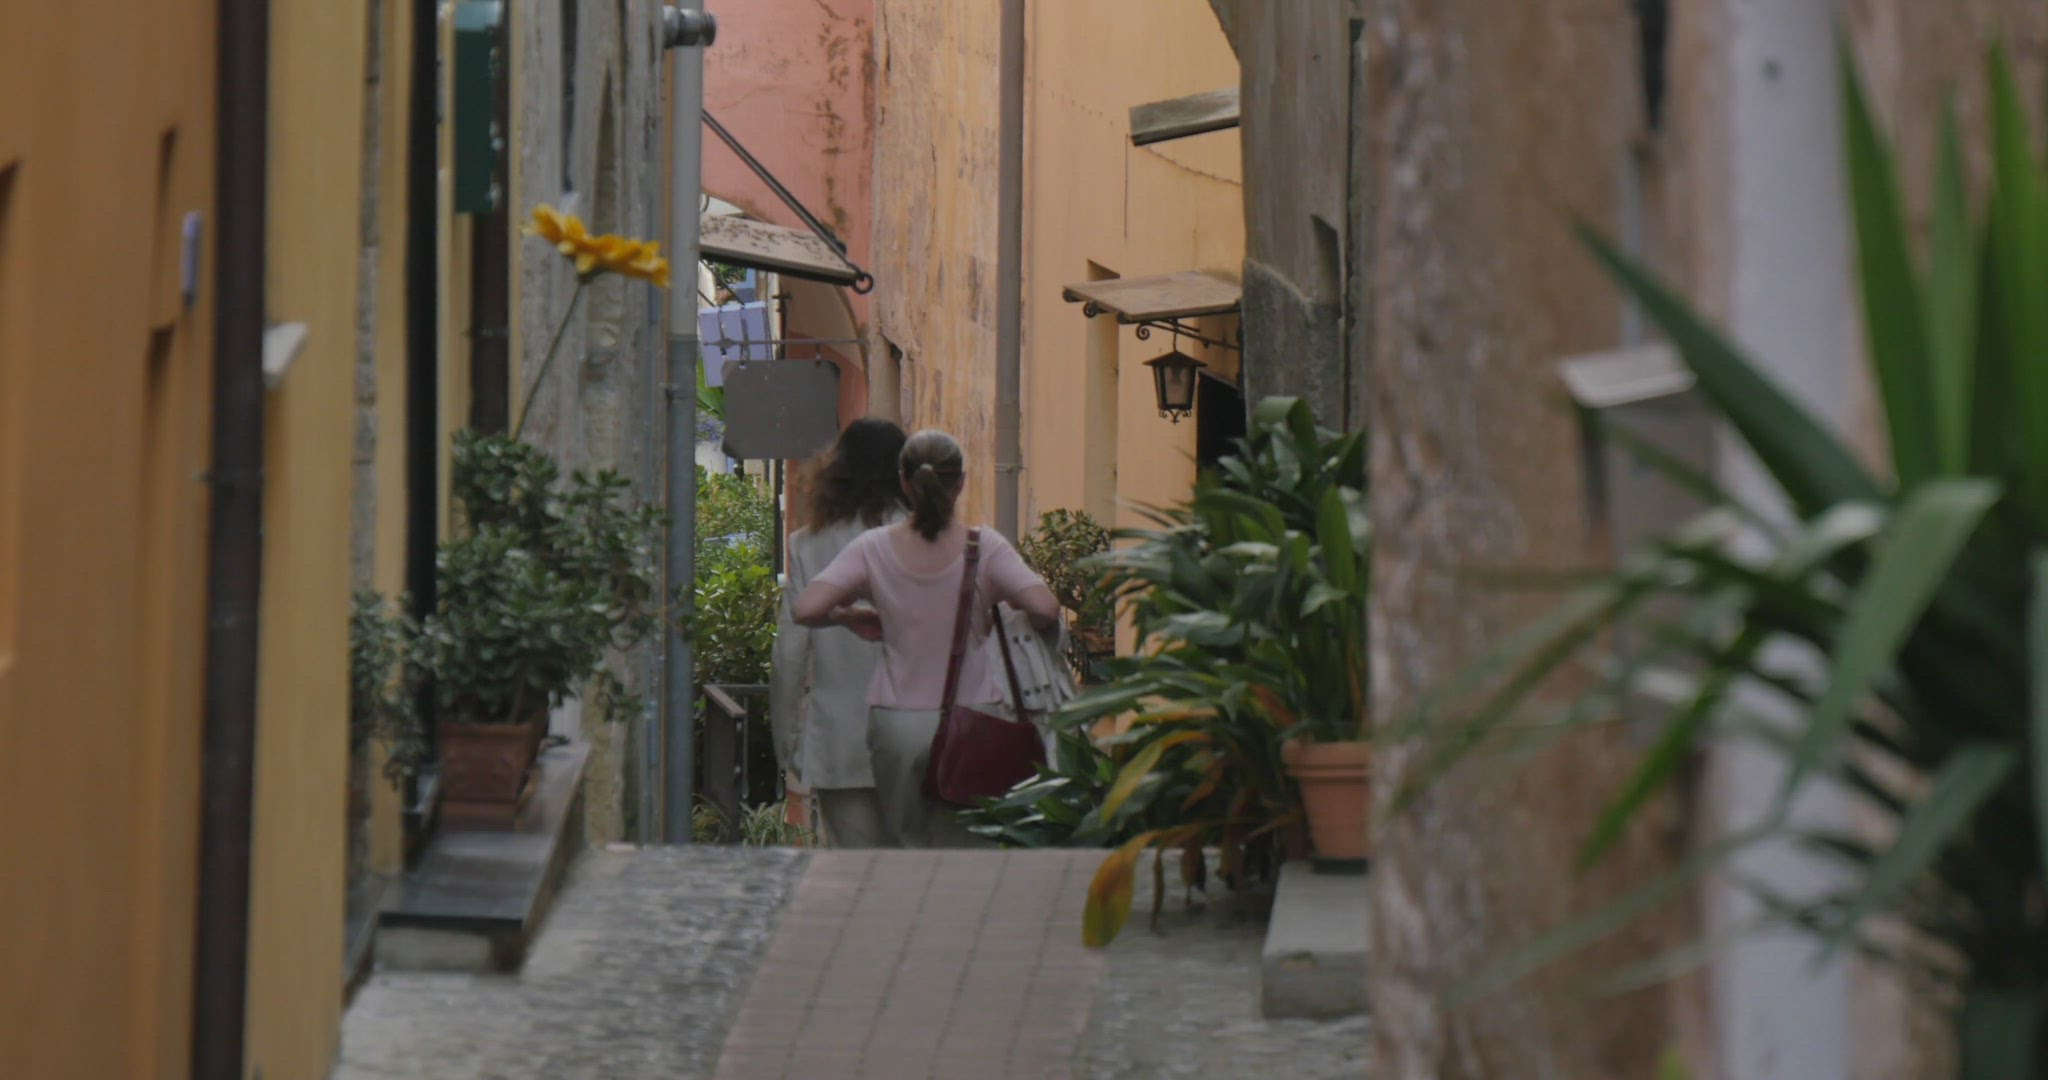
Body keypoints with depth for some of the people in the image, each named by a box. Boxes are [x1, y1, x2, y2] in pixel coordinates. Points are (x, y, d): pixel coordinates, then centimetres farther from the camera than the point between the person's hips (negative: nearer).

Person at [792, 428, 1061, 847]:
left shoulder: (874, 549, -3)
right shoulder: (984, 547, -7)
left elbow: (806, 609, -12)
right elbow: (1045, 609, -17)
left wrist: (851, 617, 8)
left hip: (897, 722, 1)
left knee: (905, 847, 11)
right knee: (966, 851, 7)